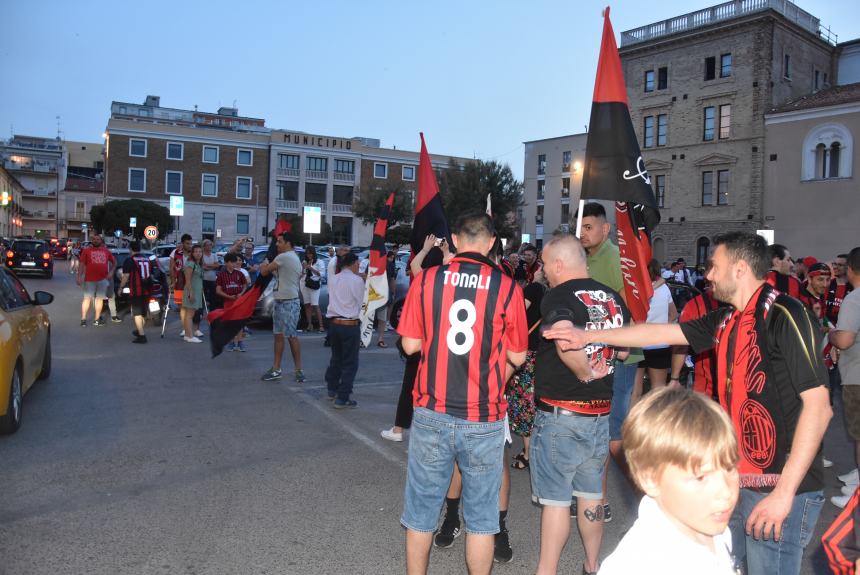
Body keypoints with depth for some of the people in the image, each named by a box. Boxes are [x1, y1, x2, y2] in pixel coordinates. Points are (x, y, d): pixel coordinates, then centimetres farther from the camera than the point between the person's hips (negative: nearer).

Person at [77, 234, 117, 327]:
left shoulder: (106, 251, 10)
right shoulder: (87, 251, 2)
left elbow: (114, 262, 20)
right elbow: (82, 264, -1)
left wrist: (111, 271, 6)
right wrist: (79, 277, -7)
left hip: (103, 279, 3)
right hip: (89, 279, -3)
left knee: (100, 298, 9)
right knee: (87, 298, -1)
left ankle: (97, 319, 17)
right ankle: (83, 319, 4)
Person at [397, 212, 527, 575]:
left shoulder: (426, 279, -4)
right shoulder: (507, 287, -7)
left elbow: (410, 344, 0)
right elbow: (517, 357, 0)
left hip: (432, 414, 2)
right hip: (484, 419, -1)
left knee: (421, 512, 17)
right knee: (481, 517, 14)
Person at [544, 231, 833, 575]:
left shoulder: (784, 316, -15)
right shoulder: (726, 321, 8)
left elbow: (818, 405, -19)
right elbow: (662, 333, 16)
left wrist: (784, 492, -20)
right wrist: (588, 336, 18)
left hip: (780, 489, -7)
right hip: (739, 481, 8)